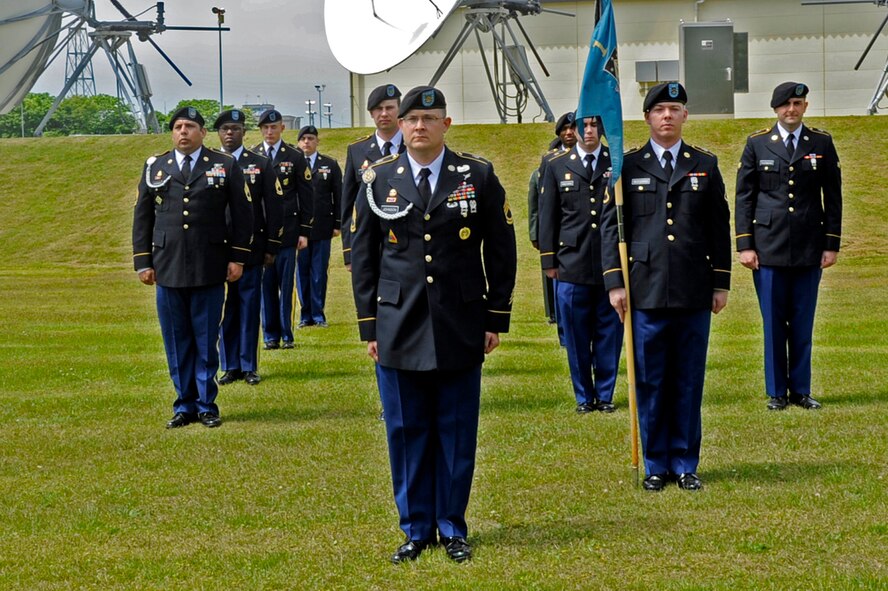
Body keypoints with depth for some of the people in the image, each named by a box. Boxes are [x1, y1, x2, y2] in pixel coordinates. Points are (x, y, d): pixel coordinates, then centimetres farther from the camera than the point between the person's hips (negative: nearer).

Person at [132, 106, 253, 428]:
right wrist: (143, 262, 6)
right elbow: (142, 216, 11)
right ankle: (185, 405, 14)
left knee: (206, 341, 3)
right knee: (177, 342, 5)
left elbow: (242, 214, 5)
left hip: (209, 269, -2)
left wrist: (238, 257, -1)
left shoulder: (225, 166, 4)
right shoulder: (155, 167, 10)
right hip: (168, 268, 2)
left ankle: (206, 405, 13)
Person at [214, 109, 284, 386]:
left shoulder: (261, 164, 4)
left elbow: (274, 207, 3)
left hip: (251, 249, -1)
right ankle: (230, 366, 13)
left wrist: (271, 247, -2)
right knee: (225, 309, 4)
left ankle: (249, 366, 10)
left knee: (250, 306, 2)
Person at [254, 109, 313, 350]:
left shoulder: (296, 157, 4)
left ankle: (286, 334, 7)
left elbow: (306, 197, 4)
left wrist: (304, 232, -1)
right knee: (266, 285, 3)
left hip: (287, 232, -1)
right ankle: (270, 336, 9)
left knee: (286, 285, 0)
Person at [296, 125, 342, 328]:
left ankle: (318, 314, 10)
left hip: (322, 227, 1)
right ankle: (305, 315, 12)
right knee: (302, 271, 4)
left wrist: (337, 224, 1)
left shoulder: (330, 165, 8)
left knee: (319, 272, 3)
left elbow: (338, 196, 7)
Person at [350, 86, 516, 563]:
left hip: (460, 329, -1)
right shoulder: (378, 180, 4)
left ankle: (452, 528, 17)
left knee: (457, 433, 5)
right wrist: (368, 326, 3)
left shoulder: (479, 176, 2)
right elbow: (363, 257, 7)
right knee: (406, 433, 5)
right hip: (398, 330, 1)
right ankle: (416, 528, 17)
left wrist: (497, 318, 1)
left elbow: (500, 251, 5)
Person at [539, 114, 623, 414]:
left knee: (609, 333, 5)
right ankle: (584, 396, 15)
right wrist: (548, 261, 4)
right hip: (572, 265, 0)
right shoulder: (557, 165, 7)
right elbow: (548, 216, 8)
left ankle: (605, 394, 17)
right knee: (576, 335, 4)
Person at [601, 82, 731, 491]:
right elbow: (611, 225, 4)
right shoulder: (628, 166, 5)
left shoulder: (706, 165, 9)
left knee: (688, 382, 6)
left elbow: (719, 227, 10)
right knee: (650, 383, 3)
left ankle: (685, 464, 15)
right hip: (646, 291, -1)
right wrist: (614, 282, -3)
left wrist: (721, 282, 7)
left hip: (694, 293, 1)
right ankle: (656, 465, 13)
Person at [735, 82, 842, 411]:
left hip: (809, 248, 1)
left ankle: (801, 390, 14)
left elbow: (832, 197, 7)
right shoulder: (757, 144, 4)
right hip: (769, 248, -1)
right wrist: (745, 245, -3)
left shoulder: (822, 144, 6)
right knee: (773, 323, 2)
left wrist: (832, 244, 2)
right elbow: (744, 197, 4)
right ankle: (776, 392, 11)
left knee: (803, 323, 5)